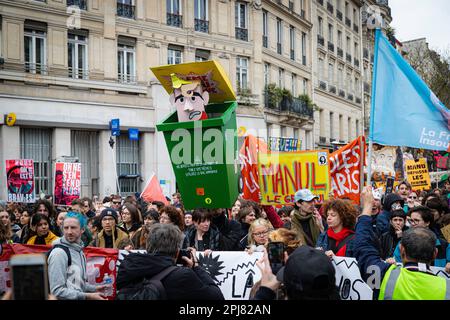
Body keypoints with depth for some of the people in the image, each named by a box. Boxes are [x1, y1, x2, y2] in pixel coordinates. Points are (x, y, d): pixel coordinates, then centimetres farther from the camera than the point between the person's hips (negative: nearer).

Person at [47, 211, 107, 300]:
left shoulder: (79, 250, 7)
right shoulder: (59, 253, -19)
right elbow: (57, 290, -24)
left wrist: (94, 289, 7)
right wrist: (87, 296, -23)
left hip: (79, 297, 8)